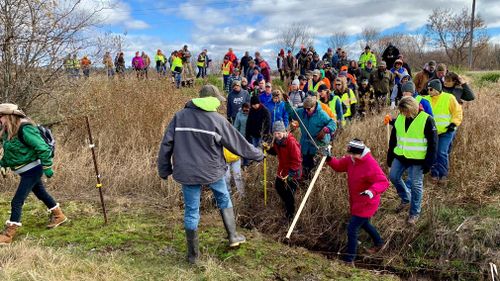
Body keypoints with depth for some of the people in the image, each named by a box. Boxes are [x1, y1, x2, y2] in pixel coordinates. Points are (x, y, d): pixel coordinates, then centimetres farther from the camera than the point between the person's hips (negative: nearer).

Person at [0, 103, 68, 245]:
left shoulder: (25, 129, -25)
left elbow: (43, 148, -24)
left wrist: (47, 168, -21)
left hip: (32, 170, -9)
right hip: (26, 171, 9)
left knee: (17, 201, -7)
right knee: (41, 193, 22)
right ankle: (59, 216, 40)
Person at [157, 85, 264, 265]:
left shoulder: (179, 116, 0)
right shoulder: (217, 120, -8)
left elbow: (166, 144, 0)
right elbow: (237, 143, -1)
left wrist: (164, 169, 10)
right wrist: (258, 155, 13)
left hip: (187, 172, 2)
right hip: (212, 171, -2)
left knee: (191, 211, 11)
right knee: (224, 201, 23)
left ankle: (193, 254, 20)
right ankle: (233, 236, 28)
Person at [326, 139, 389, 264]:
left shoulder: (371, 165, -29)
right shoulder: (351, 159, -5)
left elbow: (384, 182, -31)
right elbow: (339, 166, 3)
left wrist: (372, 191, -48)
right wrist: (329, 159, -16)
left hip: (366, 204, -9)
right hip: (356, 201, 9)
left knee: (352, 229, -6)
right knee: (364, 223, 29)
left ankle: (349, 259, 9)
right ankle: (378, 242, 55)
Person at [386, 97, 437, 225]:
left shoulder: (426, 120, -15)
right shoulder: (399, 118, 2)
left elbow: (432, 143, -11)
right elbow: (393, 139, 11)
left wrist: (428, 163, -13)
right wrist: (390, 157, 12)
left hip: (417, 160, -6)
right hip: (400, 157, 6)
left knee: (416, 185, 2)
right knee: (393, 176, 9)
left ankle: (415, 213, 19)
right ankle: (406, 199, 33)